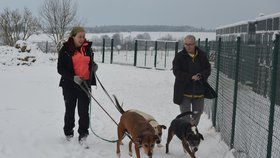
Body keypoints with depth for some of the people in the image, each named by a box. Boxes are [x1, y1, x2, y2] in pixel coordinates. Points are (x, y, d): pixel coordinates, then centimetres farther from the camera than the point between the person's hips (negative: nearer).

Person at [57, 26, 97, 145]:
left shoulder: (87, 48, 6)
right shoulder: (65, 50, -5)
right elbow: (60, 69, -7)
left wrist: (94, 66, -3)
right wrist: (73, 77, -20)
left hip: (85, 83, 2)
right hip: (70, 84, -2)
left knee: (84, 110, -3)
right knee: (70, 110, 12)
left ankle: (83, 134, 3)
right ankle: (68, 133, 27)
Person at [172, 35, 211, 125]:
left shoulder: (202, 55, 2)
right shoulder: (179, 56, -7)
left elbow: (208, 69, 4)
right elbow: (176, 71, -12)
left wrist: (201, 76, -18)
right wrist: (190, 77, -23)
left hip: (199, 90, 4)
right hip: (184, 90, -3)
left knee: (198, 111, 17)